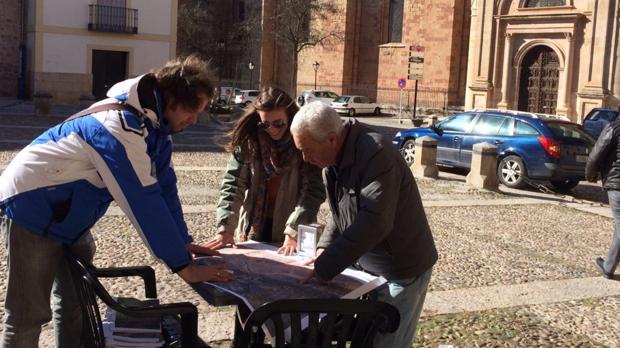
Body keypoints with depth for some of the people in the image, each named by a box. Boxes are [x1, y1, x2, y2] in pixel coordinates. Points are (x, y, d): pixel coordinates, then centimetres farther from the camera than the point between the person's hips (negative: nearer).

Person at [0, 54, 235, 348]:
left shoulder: (155, 124, -2)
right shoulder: (121, 126, -32)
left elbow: (164, 186, 2)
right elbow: (144, 199, -36)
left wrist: (183, 243, -3)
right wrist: (185, 268, -35)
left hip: (67, 212, 9)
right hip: (30, 205, -9)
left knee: (76, 301, 14)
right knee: (29, 312, -3)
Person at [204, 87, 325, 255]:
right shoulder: (248, 141, -7)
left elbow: (313, 191, -16)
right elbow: (233, 183, -7)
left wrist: (294, 233, -26)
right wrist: (226, 229, -16)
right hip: (254, 229, 2)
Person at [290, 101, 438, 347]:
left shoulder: (375, 154, -27)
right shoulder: (332, 160, 2)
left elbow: (374, 223, -34)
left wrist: (325, 267, -31)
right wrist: (324, 248, -4)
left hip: (401, 271, -8)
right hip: (366, 266, 8)